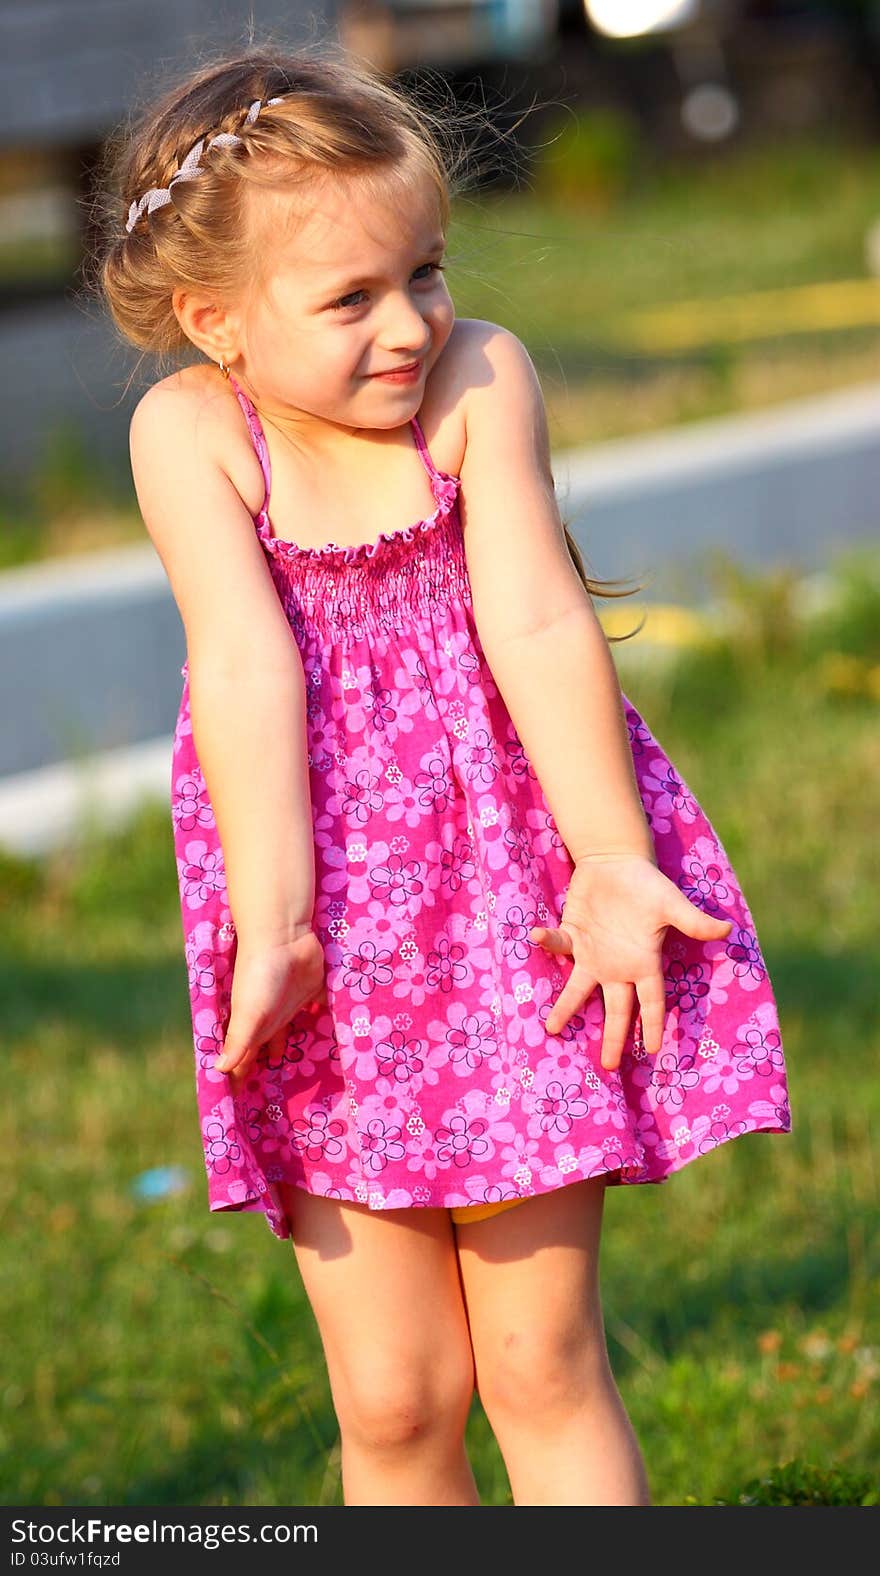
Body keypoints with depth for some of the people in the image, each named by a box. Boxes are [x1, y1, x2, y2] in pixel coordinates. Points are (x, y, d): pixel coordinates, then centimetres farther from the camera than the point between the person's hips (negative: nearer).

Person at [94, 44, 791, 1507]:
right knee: (393, 1397, 4)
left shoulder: (481, 374, -10)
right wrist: (273, 923, -21)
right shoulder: (190, 432, -11)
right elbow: (247, 668, -17)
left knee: (541, 1364, 3)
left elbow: (536, 622, -14)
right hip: (337, 944, 0)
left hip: (514, 894, 0)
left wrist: (611, 861, -18)